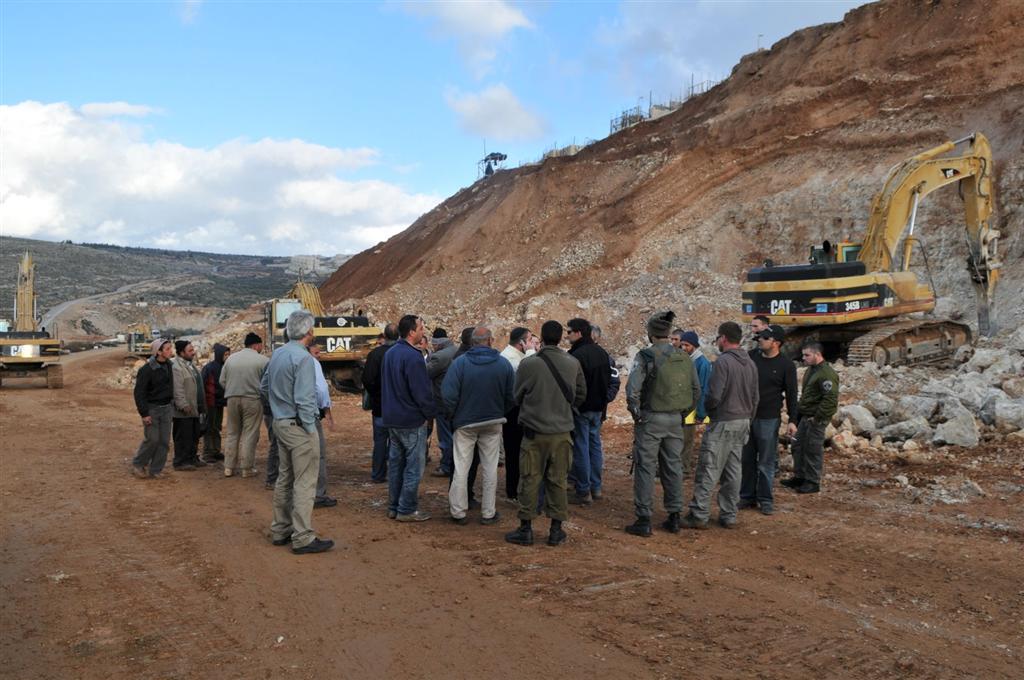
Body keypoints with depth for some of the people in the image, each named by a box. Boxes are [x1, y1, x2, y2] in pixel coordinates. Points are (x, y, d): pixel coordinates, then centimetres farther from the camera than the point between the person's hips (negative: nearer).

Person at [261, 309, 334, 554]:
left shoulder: (277, 354, 8)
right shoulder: (303, 358, -19)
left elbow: (264, 387, 18)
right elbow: (304, 400, -22)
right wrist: (311, 430, -13)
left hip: (280, 423, 9)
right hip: (298, 426, -9)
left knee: (284, 478, 18)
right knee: (304, 483, -2)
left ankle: (280, 530, 27)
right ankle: (303, 538, 2)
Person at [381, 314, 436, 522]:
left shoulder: (390, 354, 9)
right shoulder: (413, 357, -20)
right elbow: (422, 391, -20)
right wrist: (429, 413, -6)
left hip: (391, 418, 9)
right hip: (411, 420, -9)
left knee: (395, 462, 15)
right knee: (414, 466, 0)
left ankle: (393, 507, 22)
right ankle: (407, 509, 5)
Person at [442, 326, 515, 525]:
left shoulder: (460, 362, -12)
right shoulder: (504, 363, -6)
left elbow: (448, 395, -16)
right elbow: (511, 396, -2)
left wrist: (451, 416, 0)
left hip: (465, 423, -1)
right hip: (493, 423, 1)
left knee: (461, 468, 8)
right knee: (490, 468, 10)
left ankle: (458, 512, 12)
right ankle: (488, 513, 16)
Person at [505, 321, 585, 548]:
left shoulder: (528, 364, -11)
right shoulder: (573, 364, -3)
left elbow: (517, 397, 0)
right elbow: (581, 395, 8)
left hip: (534, 431, -2)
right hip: (562, 431, 2)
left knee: (530, 480, 7)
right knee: (558, 480, 11)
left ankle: (526, 528, 13)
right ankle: (556, 529, 17)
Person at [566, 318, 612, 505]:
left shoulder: (577, 355, -19)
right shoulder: (602, 353, 10)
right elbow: (608, 380, 17)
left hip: (581, 409, -8)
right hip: (598, 407, 9)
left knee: (581, 449, -2)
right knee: (595, 445, 15)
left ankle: (583, 492, 2)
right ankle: (596, 487, 23)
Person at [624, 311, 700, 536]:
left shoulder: (646, 356, -12)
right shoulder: (684, 357, 6)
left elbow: (633, 389, -19)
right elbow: (696, 390, 11)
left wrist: (636, 413, -6)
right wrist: (683, 413, 16)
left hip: (651, 418, -5)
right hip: (675, 420, 5)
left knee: (646, 468, 1)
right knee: (673, 467, 12)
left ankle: (644, 520, 3)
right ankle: (674, 518, 19)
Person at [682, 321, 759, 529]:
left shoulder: (723, 361, -16)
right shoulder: (751, 364, 9)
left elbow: (715, 396, -20)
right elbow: (755, 398, 13)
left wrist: (705, 407, 0)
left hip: (722, 422, -8)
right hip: (743, 422, 8)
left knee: (708, 470, -3)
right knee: (733, 471, 11)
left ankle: (699, 515, -1)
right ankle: (729, 516, 16)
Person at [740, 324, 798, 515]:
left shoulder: (786, 365, -6)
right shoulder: (751, 356, 4)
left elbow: (791, 395, -3)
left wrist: (792, 420, -9)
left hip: (769, 419, -4)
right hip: (746, 415, 4)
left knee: (766, 462, 2)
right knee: (746, 459, 10)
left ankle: (765, 499, 13)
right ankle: (747, 496, 20)